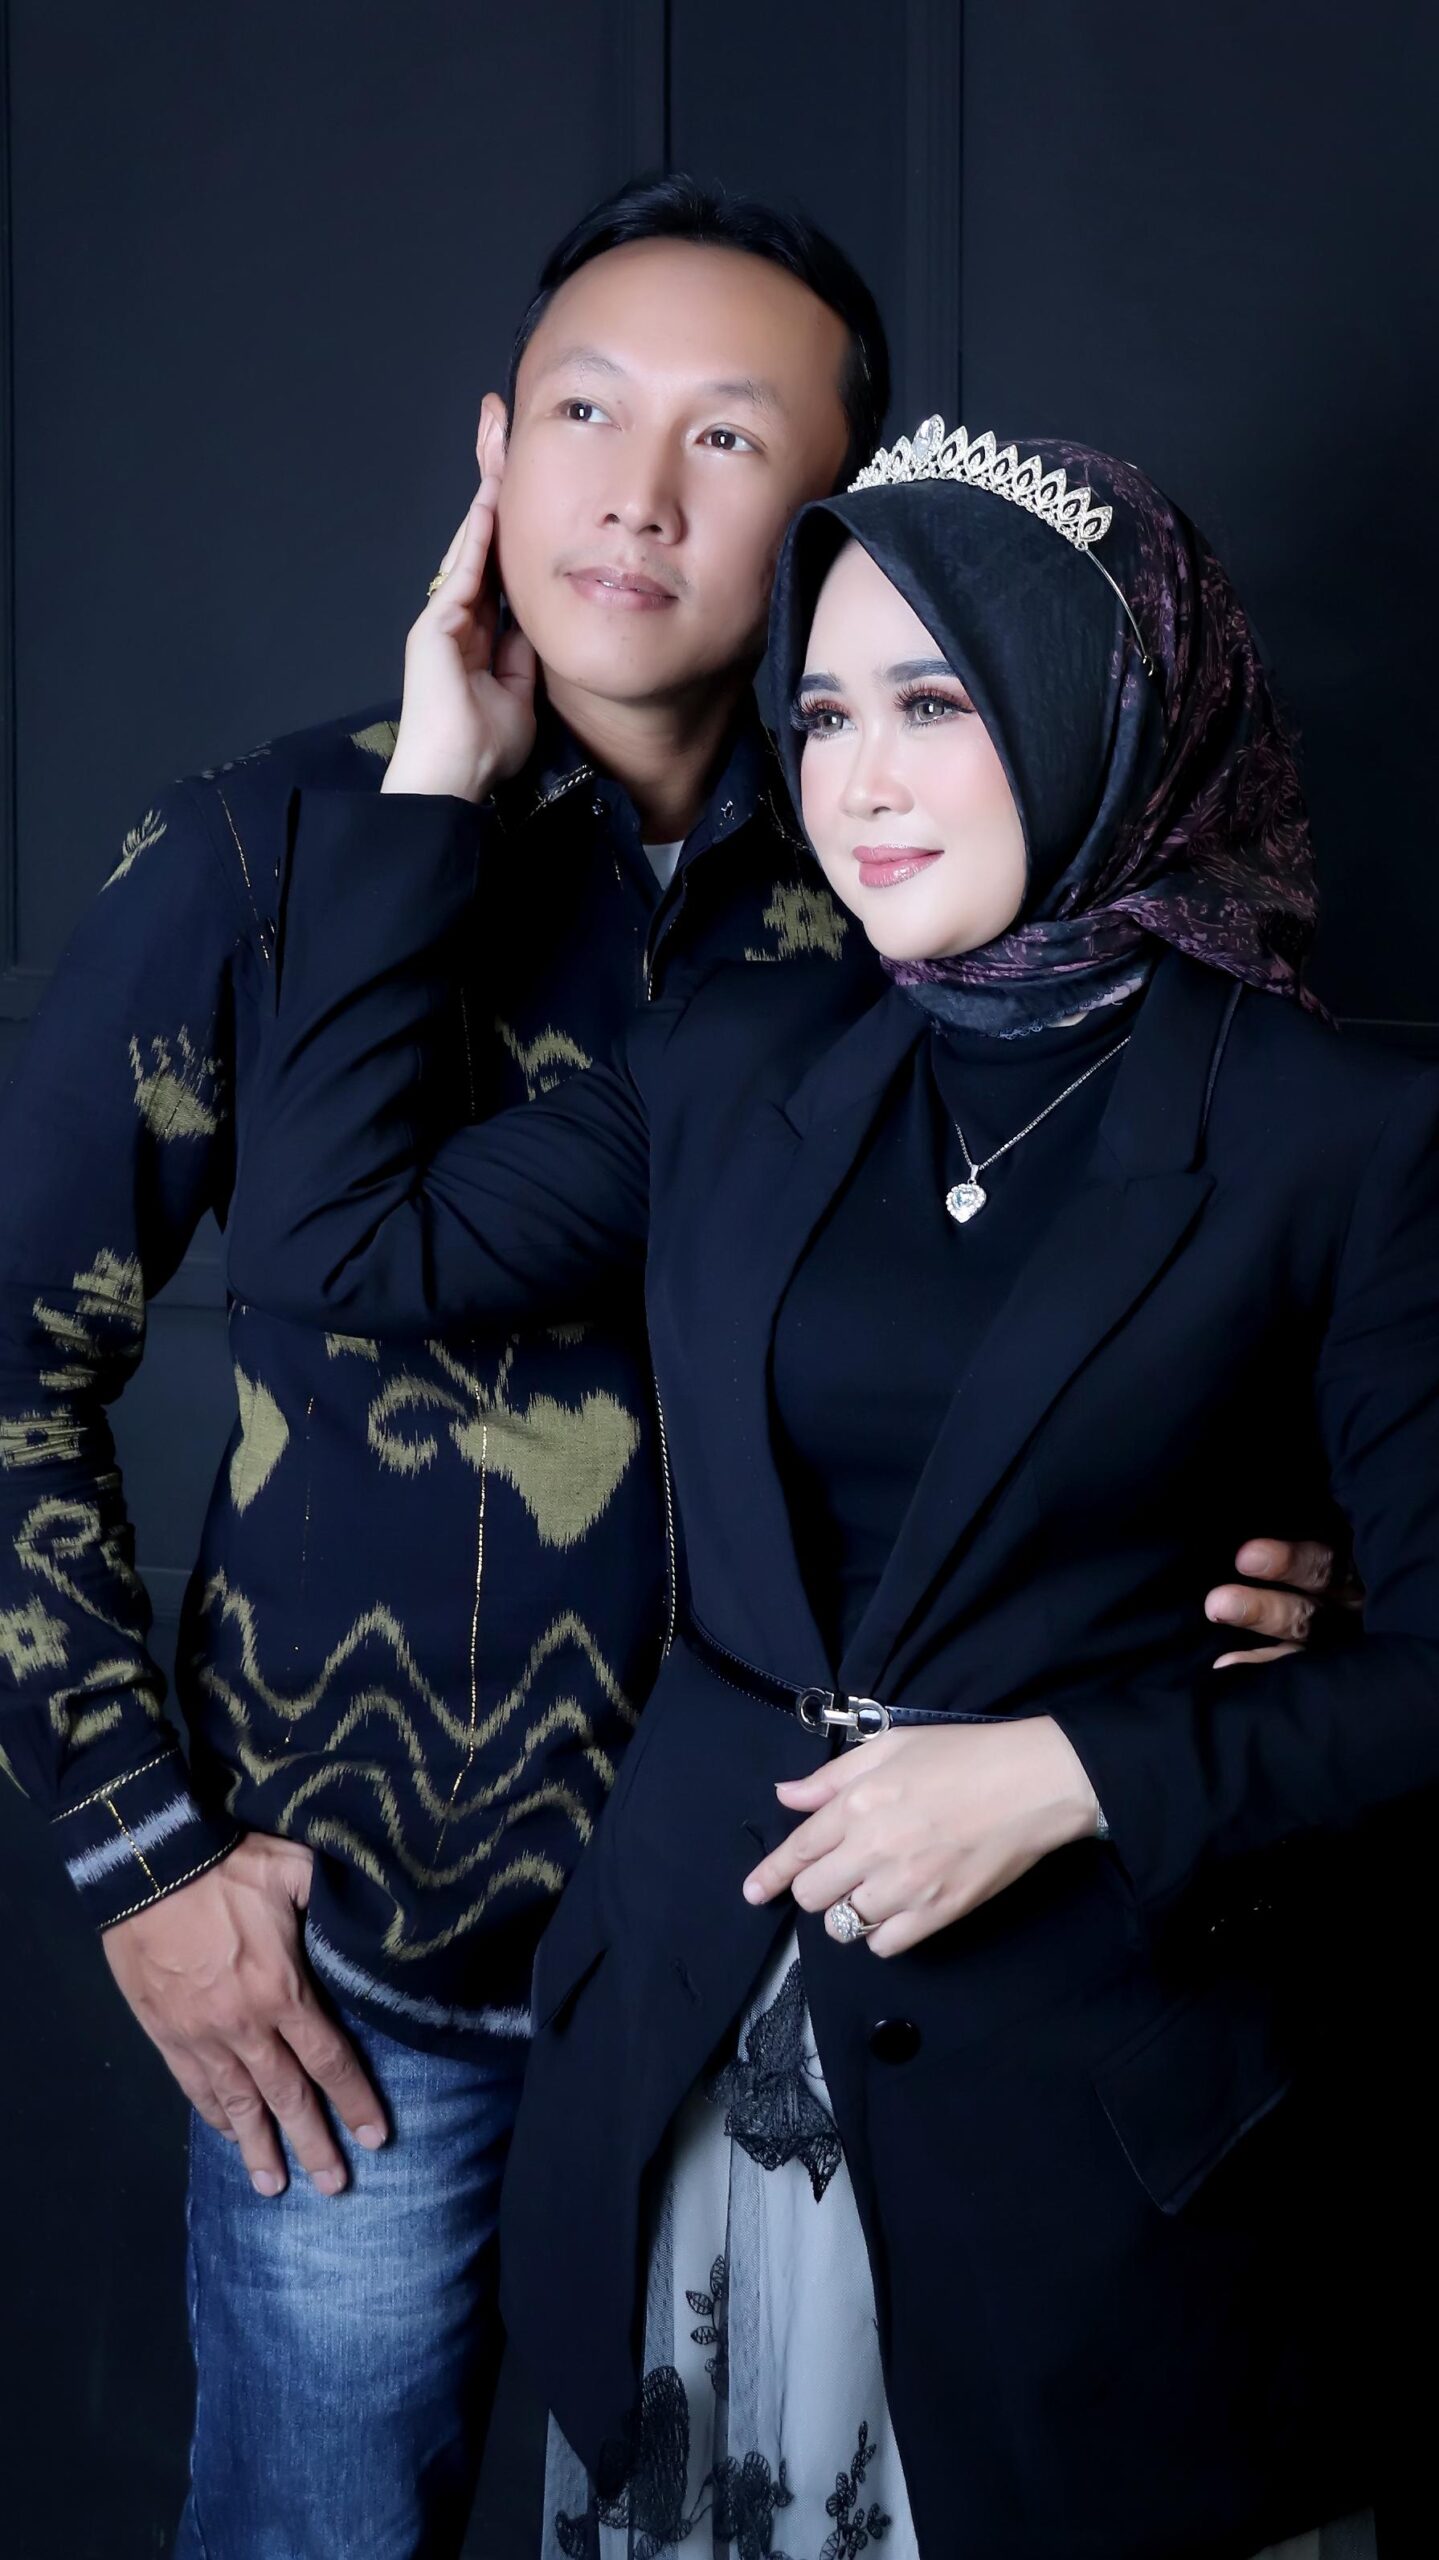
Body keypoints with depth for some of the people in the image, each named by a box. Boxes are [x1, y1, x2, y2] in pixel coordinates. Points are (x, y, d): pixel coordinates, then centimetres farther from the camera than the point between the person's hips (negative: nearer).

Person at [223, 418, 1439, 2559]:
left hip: (1100, 2107, -3)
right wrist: (431, 780, 0)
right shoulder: (735, 1072, 5)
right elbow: (327, 1236, 0)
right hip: (693, 2055, 4)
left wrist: (1069, 1775, -17)